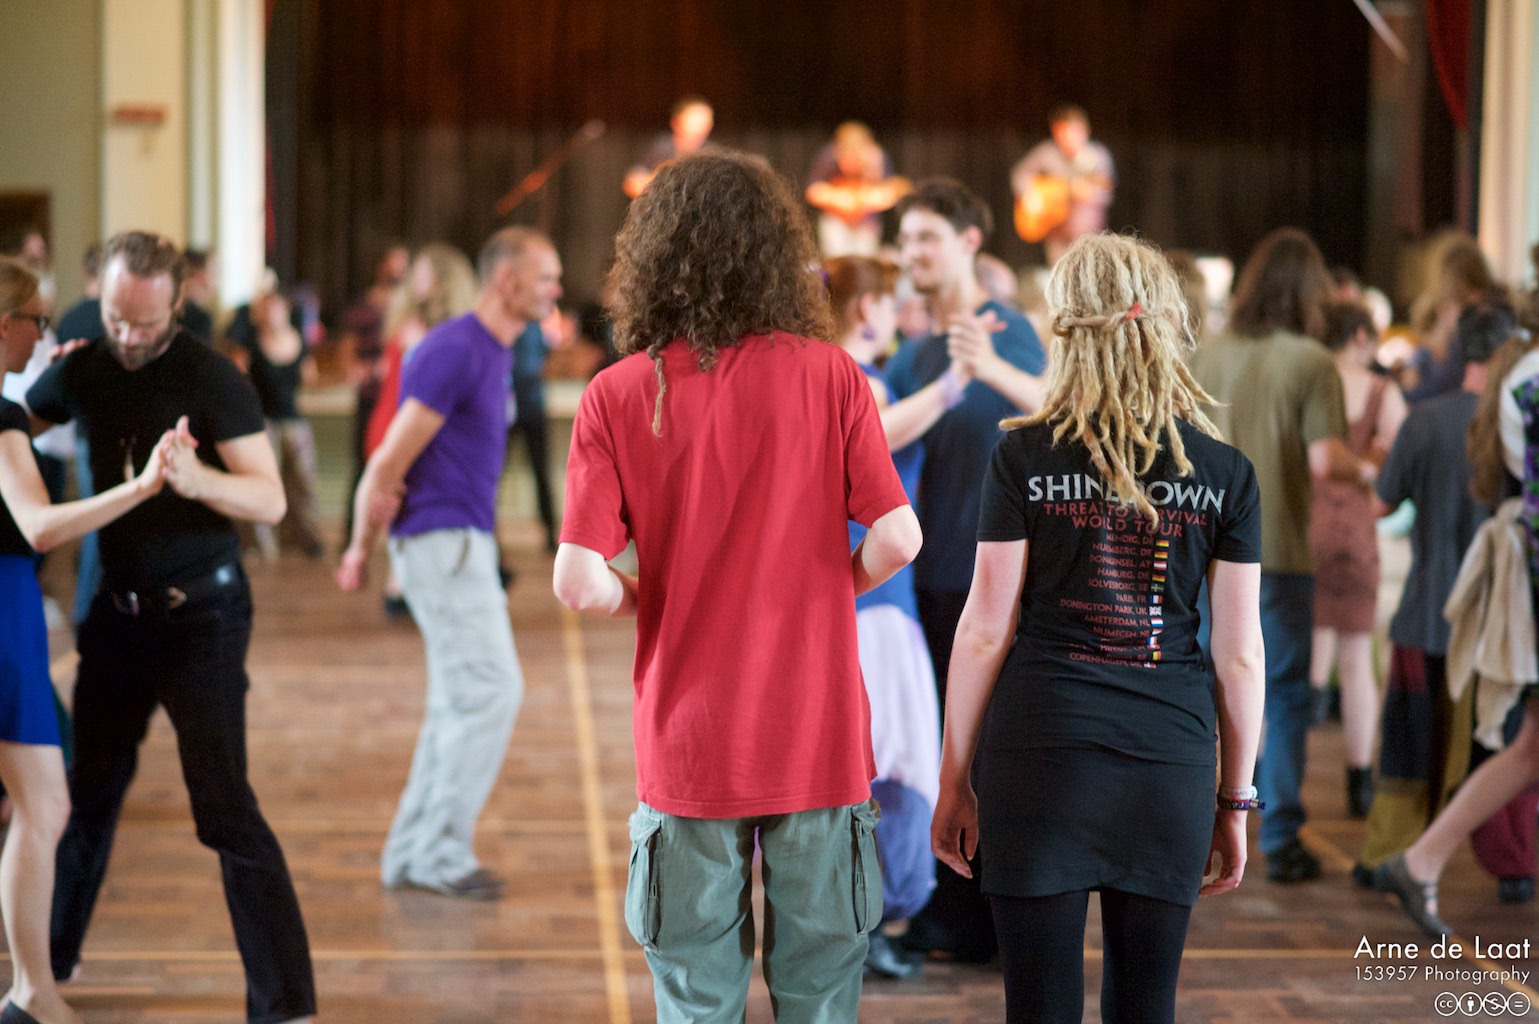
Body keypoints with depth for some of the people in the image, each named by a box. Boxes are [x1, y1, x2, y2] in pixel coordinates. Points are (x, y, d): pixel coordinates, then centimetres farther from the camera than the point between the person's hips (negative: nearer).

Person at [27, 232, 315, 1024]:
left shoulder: (211, 379, -14)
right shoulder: (81, 372, 2)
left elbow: (270, 502, -19)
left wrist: (195, 480, -37)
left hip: (199, 613, -5)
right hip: (118, 609, 6)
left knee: (222, 804, -10)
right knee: (88, 788, 16)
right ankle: (52, 958, 34)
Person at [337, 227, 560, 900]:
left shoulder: (494, 353, 15)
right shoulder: (453, 351, -17)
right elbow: (390, 459, -14)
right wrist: (360, 549, -4)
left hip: (466, 542, 10)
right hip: (444, 542, -10)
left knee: (462, 701, 12)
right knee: (492, 689, -9)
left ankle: (412, 855, 17)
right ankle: (440, 852, -3)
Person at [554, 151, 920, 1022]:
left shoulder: (617, 396, -5)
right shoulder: (830, 377, -5)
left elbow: (580, 585, -12)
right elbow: (897, 538, -11)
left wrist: (653, 602, 8)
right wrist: (830, 590, 9)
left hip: (689, 747, 0)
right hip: (820, 743, 0)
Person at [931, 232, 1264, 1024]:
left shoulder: (1022, 458, -2)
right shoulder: (1225, 474, 2)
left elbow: (984, 631, -2)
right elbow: (1239, 655, 4)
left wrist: (954, 780, 7)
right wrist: (1236, 801, 13)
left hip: (1037, 750, -1)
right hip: (1170, 757, 2)